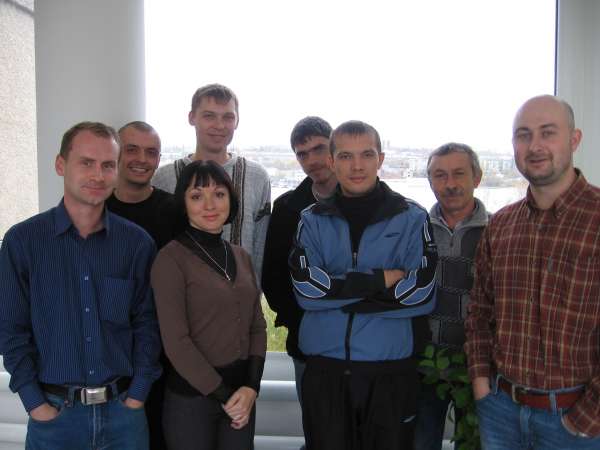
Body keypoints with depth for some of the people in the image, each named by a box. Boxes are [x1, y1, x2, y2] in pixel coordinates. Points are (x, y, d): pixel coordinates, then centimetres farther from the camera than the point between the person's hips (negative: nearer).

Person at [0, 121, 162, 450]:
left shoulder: (137, 242, -2)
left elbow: (146, 323, 0)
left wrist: (137, 394, -5)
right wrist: (35, 404, -8)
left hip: (123, 410, 2)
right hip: (53, 414, -1)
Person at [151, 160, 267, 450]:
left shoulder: (240, 256, 6)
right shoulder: (171, 258, -12)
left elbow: (257, 327, 7)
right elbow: (176, 341, -15)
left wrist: (250, 387, -6)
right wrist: (223, 395, -12)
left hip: (242, 392, 5)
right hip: (190, 396, -5)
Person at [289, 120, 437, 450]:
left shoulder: (412, 219, -1)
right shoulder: (313, 221, 3)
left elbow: (421, 294, -12)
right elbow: (306, 288, -10)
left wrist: (338, 293, -12)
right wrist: (380, 280, -13)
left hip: (390, 370, -1)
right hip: (325, 368, 1)